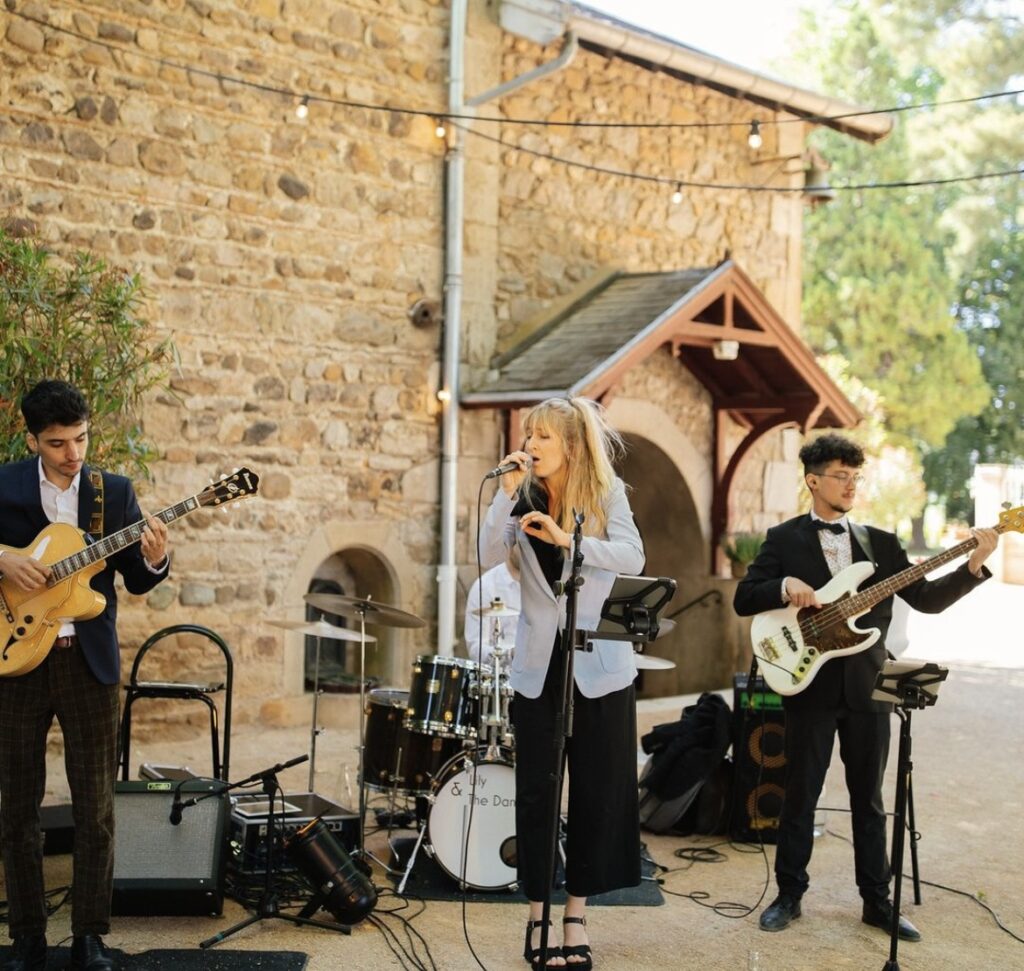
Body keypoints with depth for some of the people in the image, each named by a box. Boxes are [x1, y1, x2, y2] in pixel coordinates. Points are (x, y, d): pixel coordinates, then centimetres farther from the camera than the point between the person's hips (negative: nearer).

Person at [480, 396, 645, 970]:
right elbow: (491, 556, -10)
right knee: (537, 793, 4)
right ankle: (539, 915, 16)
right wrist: (505, 494, -17)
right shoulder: (524, 498, 4)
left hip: (600, 666, -1)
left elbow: (633, 557, -16)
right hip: (538, 668, 2)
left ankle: (577, 914, 18)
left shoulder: (606, 492, -2)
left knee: (597, 793, 5)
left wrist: (567, 539, -26)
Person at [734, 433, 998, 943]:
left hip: (867, 687, 3)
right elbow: (743, 599, -3)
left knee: (868, 799, 10)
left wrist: (973, 565, -9)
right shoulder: (783, 539, 1)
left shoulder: (882, 543, 9)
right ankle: (789, 895, 18)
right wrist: (785, 587, -21)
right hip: (811, 684, -2)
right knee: (800, 796, 5)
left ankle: (877, 901, 20)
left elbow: (926, 599, 4)